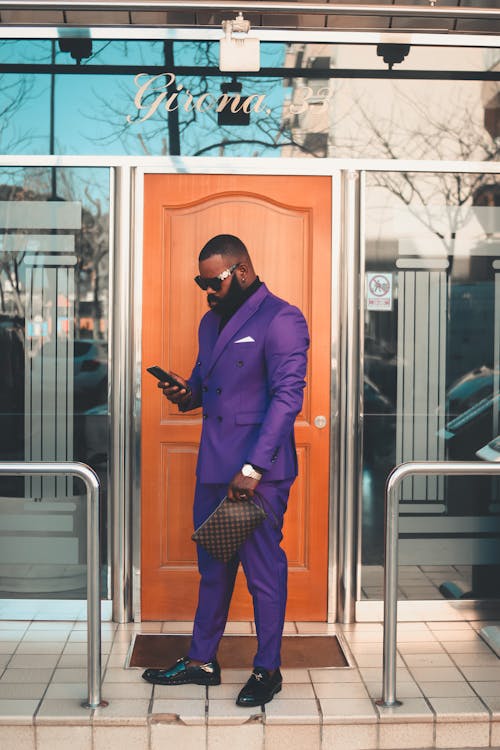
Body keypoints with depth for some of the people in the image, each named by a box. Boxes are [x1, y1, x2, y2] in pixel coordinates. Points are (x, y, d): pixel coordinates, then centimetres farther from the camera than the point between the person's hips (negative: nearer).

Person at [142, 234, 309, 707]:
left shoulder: (280, 320, -9)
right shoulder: (211, 321, 16)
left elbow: (287, 397, -16)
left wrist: (253, 469, -20)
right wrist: (187, 394, 0)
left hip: (259, 471, -7)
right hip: (213, 467, 8)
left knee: (263, 570, 2)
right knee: (212, 565, 15)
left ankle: (267, 669, 16)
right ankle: (201, 661, 27)